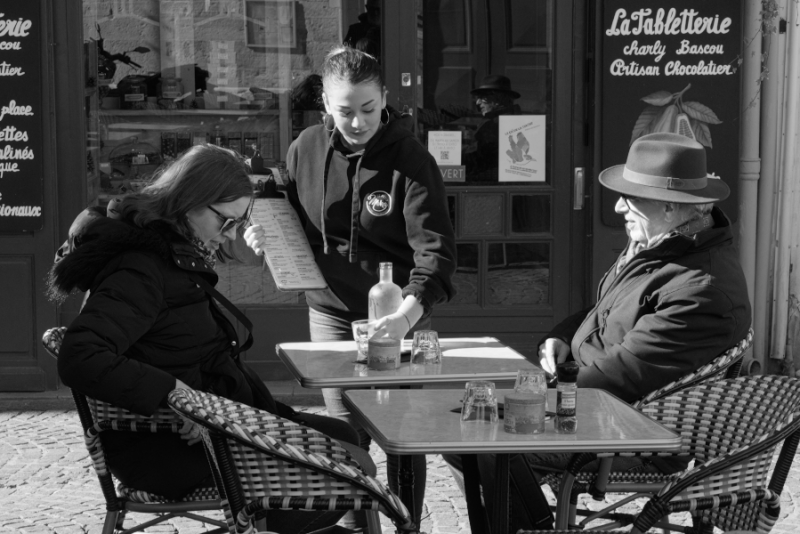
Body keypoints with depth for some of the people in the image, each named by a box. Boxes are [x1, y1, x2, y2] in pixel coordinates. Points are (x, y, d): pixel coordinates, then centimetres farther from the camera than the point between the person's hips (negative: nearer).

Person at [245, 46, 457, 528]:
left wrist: (409, 312, -38)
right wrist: (263, 233, -7)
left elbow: (436, 250, -22)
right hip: (331, 312, 3)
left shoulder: (411, 161, -15)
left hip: (400, 318, -3)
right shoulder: (306, 150, -1)